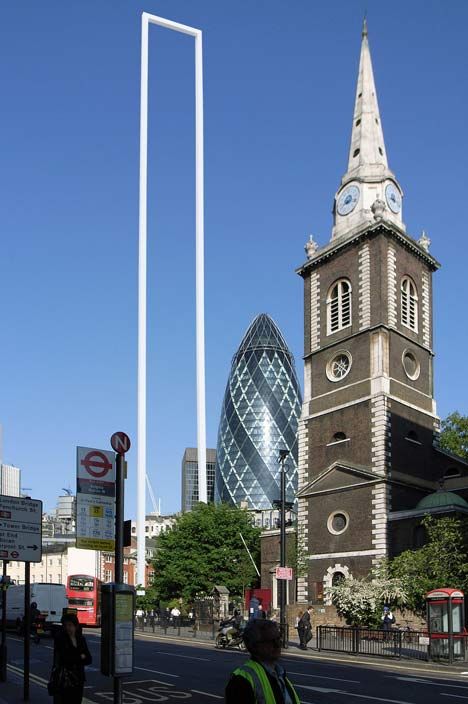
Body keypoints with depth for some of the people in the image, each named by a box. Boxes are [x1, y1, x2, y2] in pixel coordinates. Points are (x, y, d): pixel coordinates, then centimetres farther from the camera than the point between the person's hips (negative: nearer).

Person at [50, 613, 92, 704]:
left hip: (78, 679, 5)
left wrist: (73, 660, -11)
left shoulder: (81, 639, 9)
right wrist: (80, 657, -5)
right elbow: (64, 658, -15)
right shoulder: (60, 639, -5)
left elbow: (89, 660, 5)